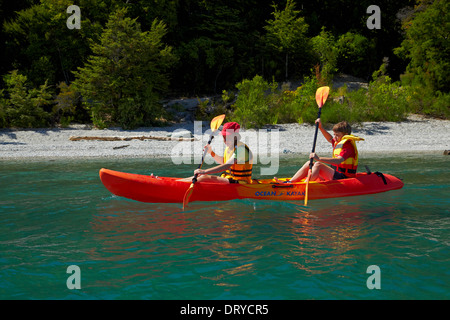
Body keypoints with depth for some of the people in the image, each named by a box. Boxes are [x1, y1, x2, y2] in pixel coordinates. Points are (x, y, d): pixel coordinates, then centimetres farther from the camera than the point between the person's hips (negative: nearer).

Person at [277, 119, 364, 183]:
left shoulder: (348, 146, -15)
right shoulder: (338, 142, 15)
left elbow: (339, 161, -32)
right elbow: (330, 139, 37)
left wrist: (319, 158, -40)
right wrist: (321, 127, 24)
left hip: (343, 177, -10)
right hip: (336, 175, 10)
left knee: (318, 165, -25)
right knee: (309, 164, 3)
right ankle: (289, 183, -6)